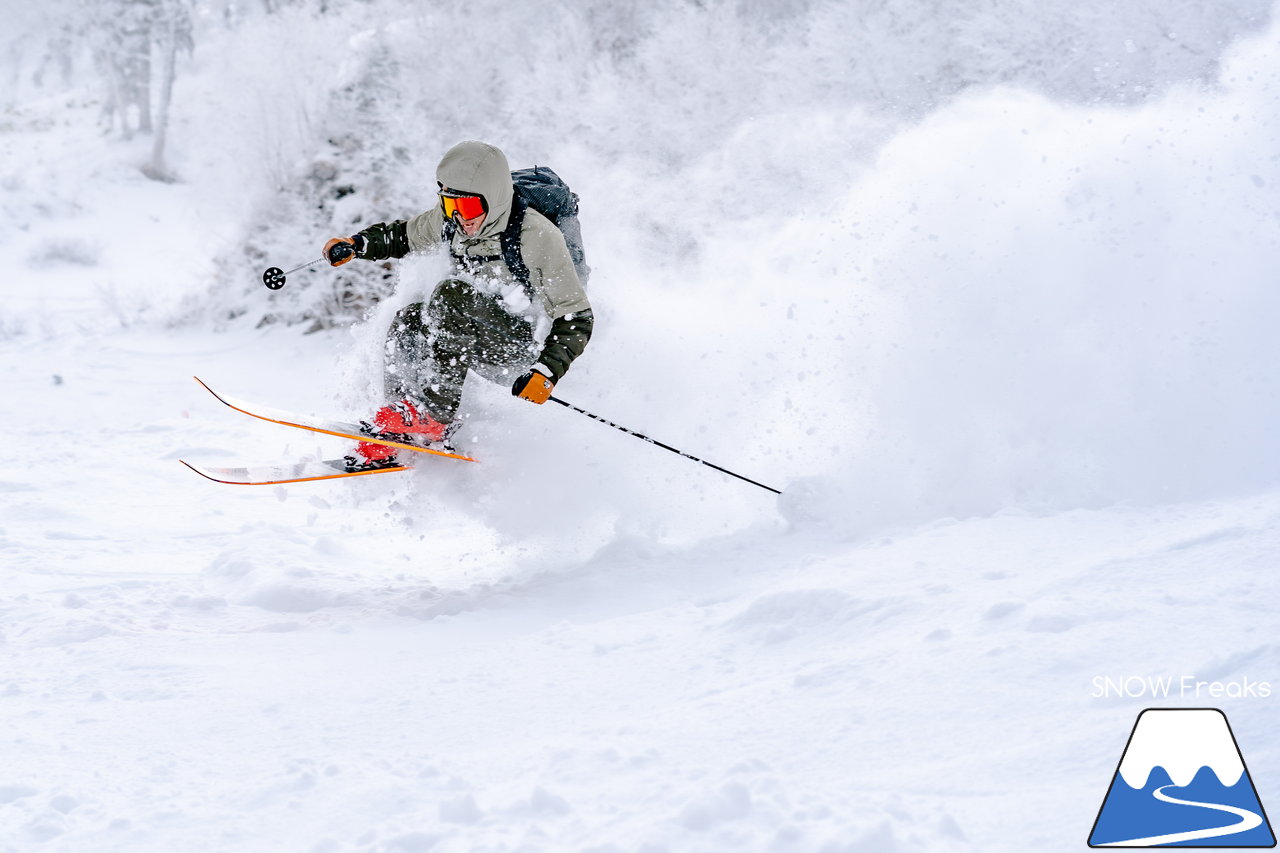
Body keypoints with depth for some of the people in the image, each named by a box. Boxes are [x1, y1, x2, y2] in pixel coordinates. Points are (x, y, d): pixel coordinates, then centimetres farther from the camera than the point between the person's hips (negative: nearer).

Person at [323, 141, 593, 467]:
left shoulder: (537, 237, -24)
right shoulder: (451, 220, -6)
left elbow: (577, 320, -19)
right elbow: (404, 235, 16)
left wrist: (546, 374, -32)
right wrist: (356, 244, -3)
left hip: (527, 347, -7)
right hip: (481, 345, 7)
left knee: (454, 294, -29)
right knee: (407, 324, -18)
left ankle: (430, 416, -31)